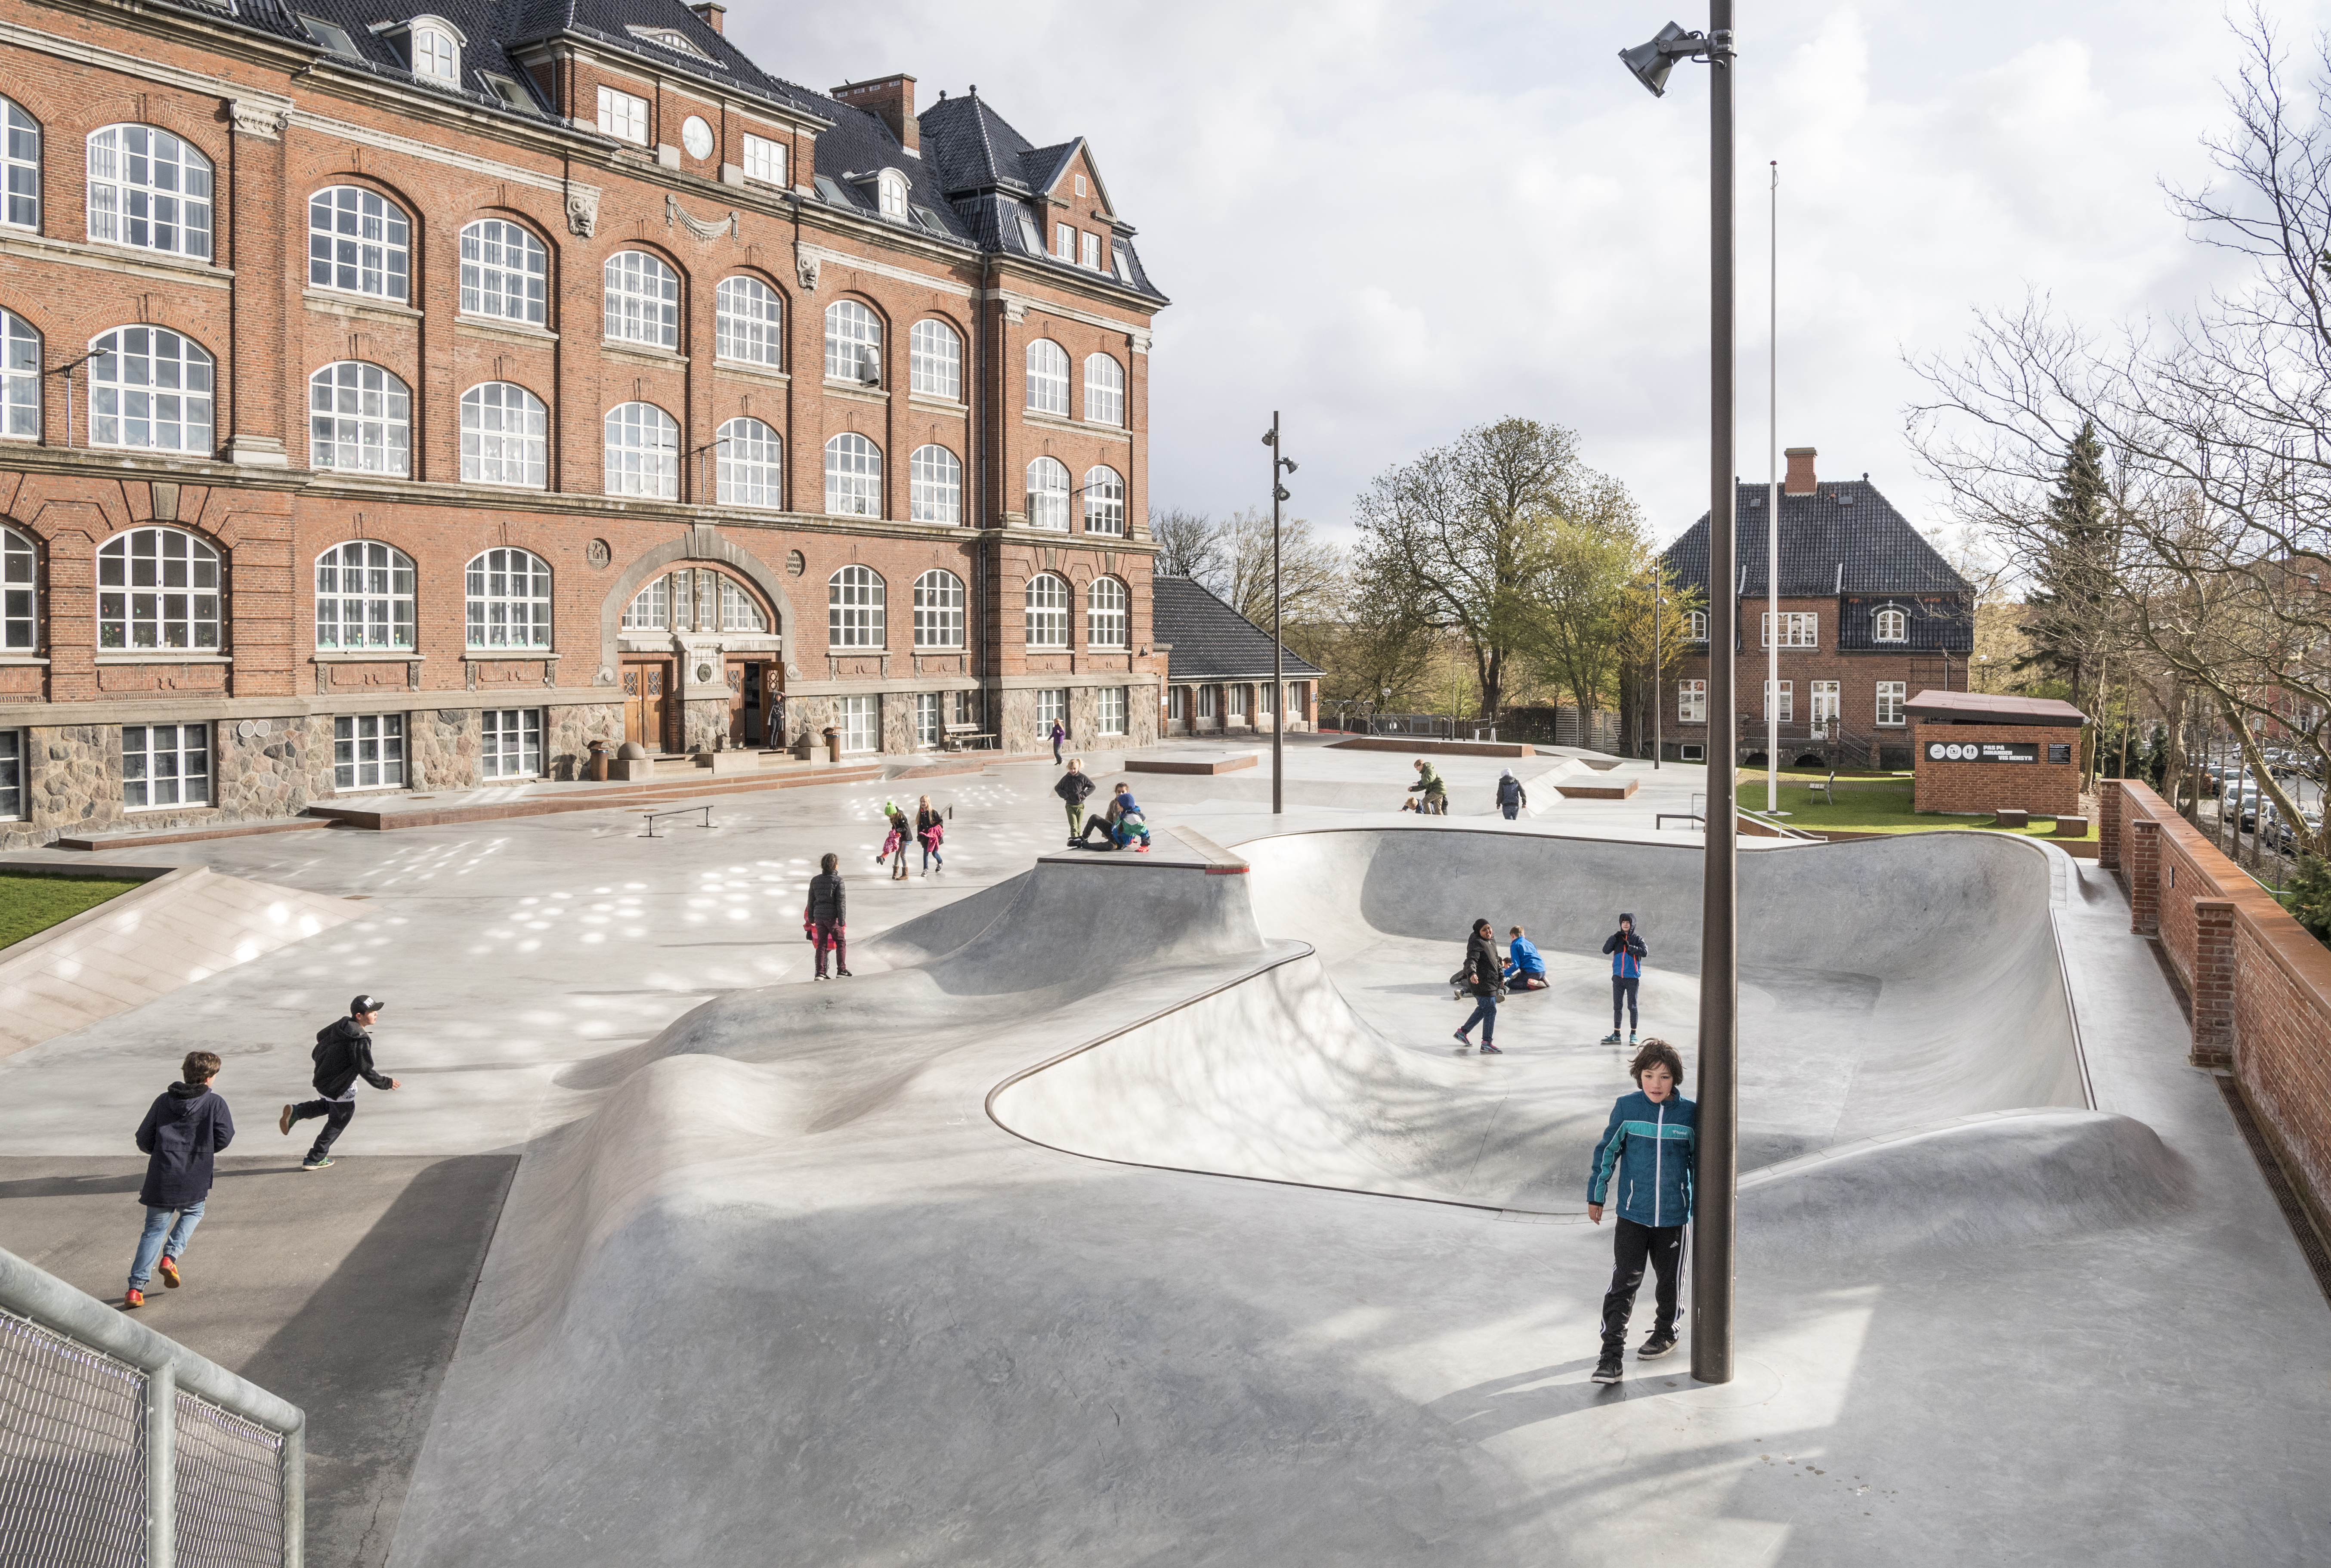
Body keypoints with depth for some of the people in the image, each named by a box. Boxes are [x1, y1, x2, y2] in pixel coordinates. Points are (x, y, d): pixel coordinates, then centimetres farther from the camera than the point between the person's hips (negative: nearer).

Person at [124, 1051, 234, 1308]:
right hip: (195, 1182, -2)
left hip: (161, 1179, 2)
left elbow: (144, 1140, 6)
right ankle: (170, 1256, 5)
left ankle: (136, 1288, 4)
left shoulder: (163, 1101, 6)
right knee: (193, 1212, 27)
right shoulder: (214, 1103, -3)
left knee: (154, 1229, 12)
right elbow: (224, 1137, -8)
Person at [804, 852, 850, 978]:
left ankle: (820, 973, 9)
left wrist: (811, 918, 20)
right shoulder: (838, 881, -11)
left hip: (819, 916, 5)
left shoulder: (815, 880, 5)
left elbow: (811, 901, 10)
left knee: (821, 944, 11)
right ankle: (841, 971, 6)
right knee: (841, 942, 9)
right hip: (832, 917, -5)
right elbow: (841, 902, -13)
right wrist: (842, 921, -10)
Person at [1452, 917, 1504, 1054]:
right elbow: (1471, 960, -31)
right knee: (1490, 1011, -10)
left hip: (1490, 983, 10)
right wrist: (1472, 973, -50)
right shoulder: (1476, 943, -17)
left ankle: (1463, 1032, 34)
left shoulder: (1492, 943, 14)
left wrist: (1501, 977, 35)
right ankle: (1486, 1044, -7)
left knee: (1483, 1009, 21)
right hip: (1481, 983, -10)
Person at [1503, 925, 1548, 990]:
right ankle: (1541, 981, 6)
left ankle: (1531, 985, -20)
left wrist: (1505, 973, 5)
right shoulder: (1530, 943, 24)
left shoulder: (1514, 945, 1)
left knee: (1510, 984, 3)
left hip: (1531, 972, -8)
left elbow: (1516, 965, -8)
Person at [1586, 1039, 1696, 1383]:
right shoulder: (1626, 1107, -7)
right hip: (1632, 1213, -1)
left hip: (1674, 1215, 1)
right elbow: (1607, 1151, 3)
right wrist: (1596, 1196, 9)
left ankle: (1665, 1331, 43)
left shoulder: (1688, 1113, -6)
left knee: (1669, 1279, 18)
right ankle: (1612, 1355, -5)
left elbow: (1698, 1159, 9)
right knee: (1623, 1283, -7)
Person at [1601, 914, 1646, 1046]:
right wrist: (1614, 938, -15)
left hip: (1632, 978, -3)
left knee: (1632, 1006, 0)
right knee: (1617, 1006, 8)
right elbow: (1606, 950, -4)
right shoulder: (1617, 938, 8)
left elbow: (1644, 952, -15)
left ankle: (1633, 1034, 9)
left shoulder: (1637, 939, 0)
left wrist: (1630, 947, -22)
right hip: (1618, 977, 3)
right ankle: (1616, 1034, 15)